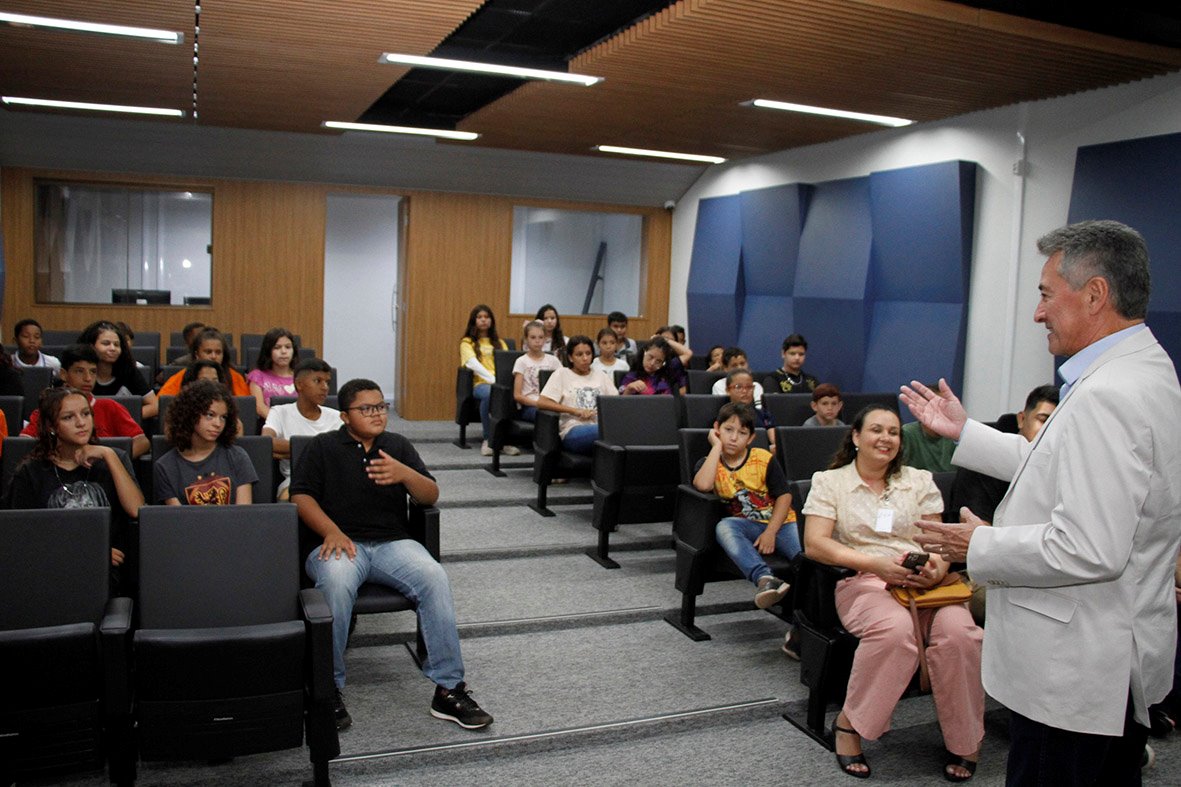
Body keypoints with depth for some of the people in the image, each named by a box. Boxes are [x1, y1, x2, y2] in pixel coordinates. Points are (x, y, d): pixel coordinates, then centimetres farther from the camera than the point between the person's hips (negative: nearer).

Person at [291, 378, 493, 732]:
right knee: (336, 582, -37)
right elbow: (301, 497, 1)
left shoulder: (399, 446, 17)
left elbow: (431, 496, 9)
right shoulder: (323, 447, 11)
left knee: (435, 577, -28)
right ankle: (330, 688, -20)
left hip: (393, 543, 2)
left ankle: (448, 688, -22)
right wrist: (332, 532, -17)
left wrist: (404, 474, -13)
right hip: (341, 543, -2)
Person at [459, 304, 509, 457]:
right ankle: (488, 439, -25)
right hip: (480, 383, -3)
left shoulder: (499, 342, 27)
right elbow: (473, 364, -6)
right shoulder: (467, 342, 13)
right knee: (489, 393, -40)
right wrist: (493, 379, -23)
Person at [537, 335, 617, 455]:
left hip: (602, 427, 4)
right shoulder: (562, 374, 15)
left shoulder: (600, 376, 27)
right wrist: (575, 411, -5)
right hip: (573, 432, -4)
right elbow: (541, 403, 3)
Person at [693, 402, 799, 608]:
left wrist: (770, 532, -16)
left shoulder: (764, 459, -1)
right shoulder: (710, 464, 2)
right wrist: (717, 446, -13)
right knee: (724, 527, -35)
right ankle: (764, 579, -51)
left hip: (778, 523, 0)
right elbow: (702, 485, -23)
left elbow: (784, 496, -3)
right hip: (746, 527, 0)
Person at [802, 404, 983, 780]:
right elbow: (814, 544, -4)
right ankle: (849, 724, -15)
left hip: (921, 580, 3)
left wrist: (938, 566, -13)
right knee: (895, 628, -37)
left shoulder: (919, 481, 18)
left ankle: (964, 742, -7)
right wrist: (875, 563, -15)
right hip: (862, 581, -3)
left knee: (957, 630, -30)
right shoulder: (829, 481, 7)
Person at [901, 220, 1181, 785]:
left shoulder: (1107, 397, -25)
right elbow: (1064, 472, 19)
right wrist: (964, 432, 21)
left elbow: (1089, 550, -30)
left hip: (1078, 671, -11)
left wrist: (982, 546, -15)